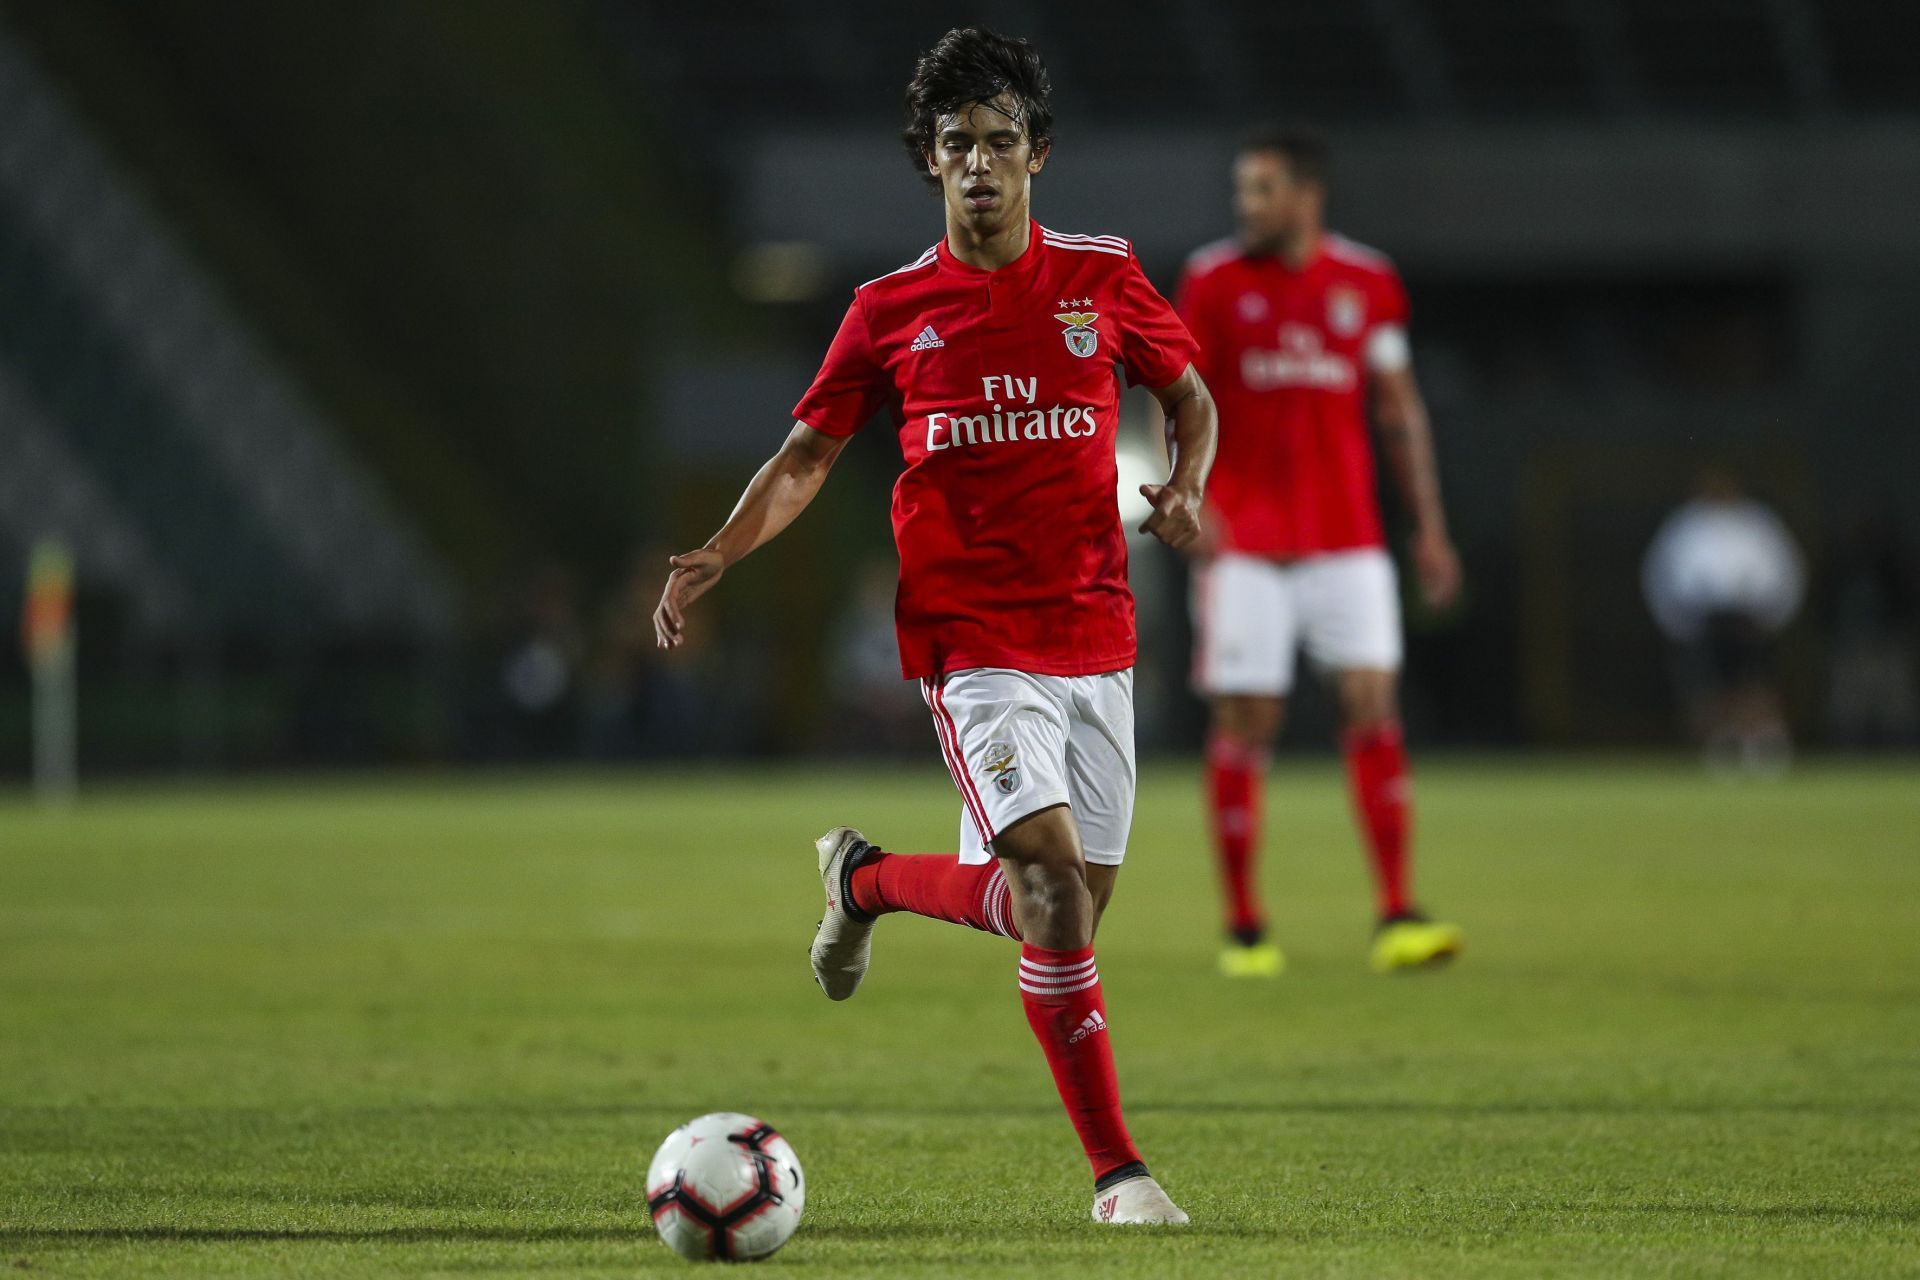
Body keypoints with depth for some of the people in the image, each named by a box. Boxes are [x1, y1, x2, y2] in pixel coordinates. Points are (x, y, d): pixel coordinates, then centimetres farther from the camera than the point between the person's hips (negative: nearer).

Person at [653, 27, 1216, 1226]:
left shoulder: (1104, 276, 5)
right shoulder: (892, 309, 2)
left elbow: (1192, 399, 18)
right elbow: (808, 455, 10)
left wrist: (1185, 488, -3)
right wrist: (717, 556, -5)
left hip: (1095, 634, 3)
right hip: (973, 641, -3)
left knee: (1058, 906, 5)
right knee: (1054, 883, -19)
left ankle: (869, 879, 36)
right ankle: (1117, 1169, -11)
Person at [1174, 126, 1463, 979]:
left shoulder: (1368, 283, 6)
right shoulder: (1212, 282, 0)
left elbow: (1399, 409, 12)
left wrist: (1428, 524, 8)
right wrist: (1193, 502, -16)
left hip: (1347, 539, 2)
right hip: (1244, 545, -2)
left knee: (1373, 708, -8)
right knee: (1243, 722, -2)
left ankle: (1397, 919, -8)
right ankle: (1243, 928, 6)